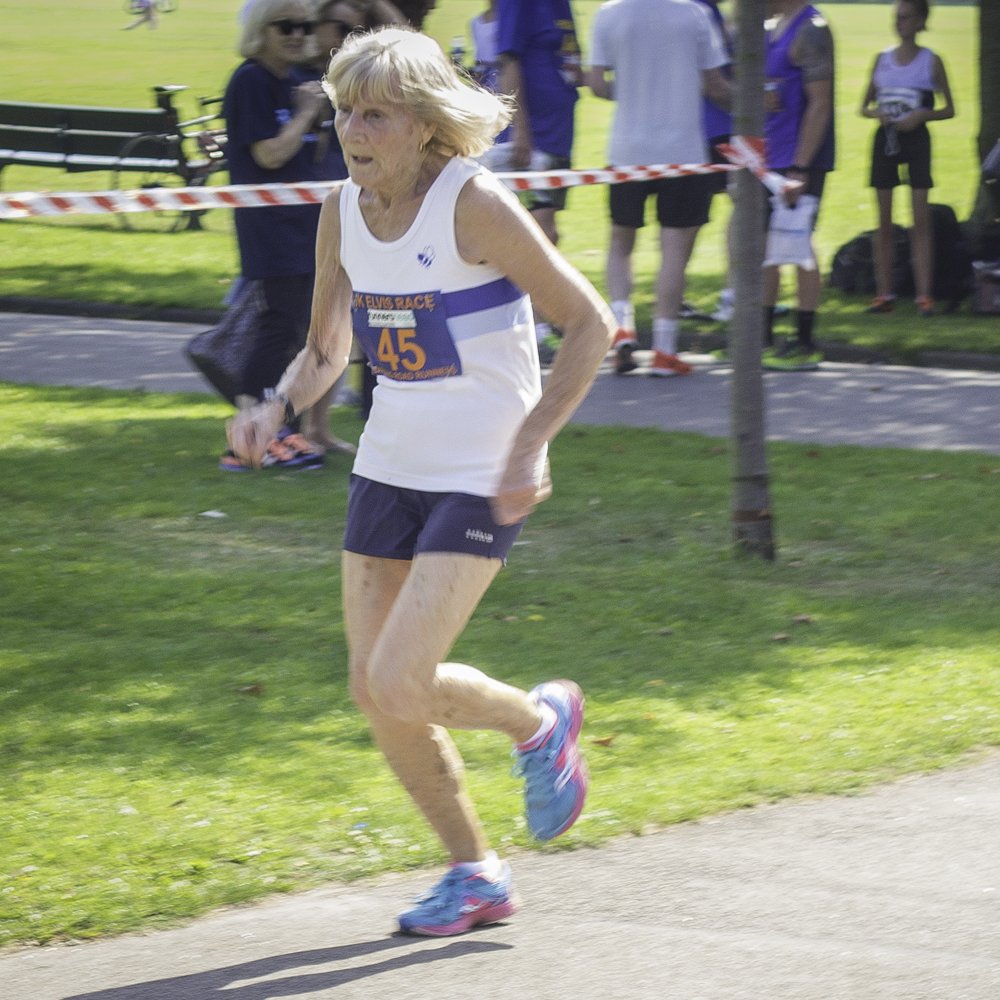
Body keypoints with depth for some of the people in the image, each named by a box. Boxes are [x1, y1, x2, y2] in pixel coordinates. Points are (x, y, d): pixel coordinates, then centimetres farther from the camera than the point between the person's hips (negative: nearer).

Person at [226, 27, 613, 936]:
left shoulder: (474, 204, -17)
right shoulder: (344, 212, 2)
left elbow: (590, 323, -13)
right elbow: (326, 351, 14)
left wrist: (530, 446, -20)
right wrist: (277, 407, -7)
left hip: (483, 480, -7)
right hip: (389, 468, 7)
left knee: (399, 687, -15)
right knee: (373, 691, 7)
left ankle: (539, 722, 16)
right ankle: (475, 875, 25)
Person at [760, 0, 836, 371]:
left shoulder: (810, 31, -14)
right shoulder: (769, 30, 14)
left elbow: (820, 104, -18)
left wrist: (800, 170, -21)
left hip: (799, 161, -9)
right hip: (770, 161, 9)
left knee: (799, 249, -4)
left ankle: (805, 345, 2)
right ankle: (762, 340, 19)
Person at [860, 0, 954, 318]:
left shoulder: (931, 61, 0)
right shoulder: (882, 59, 8)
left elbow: (949, 109, 3)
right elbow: (864, 106, 13)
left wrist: (922, 115, -15)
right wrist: (876, 113, -9)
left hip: (915, 137, -3)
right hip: (885, 137, 3)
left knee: (921, 218, -7)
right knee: (884, 220, 4)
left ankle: (924, 294, -8)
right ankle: (884, 293, 7)